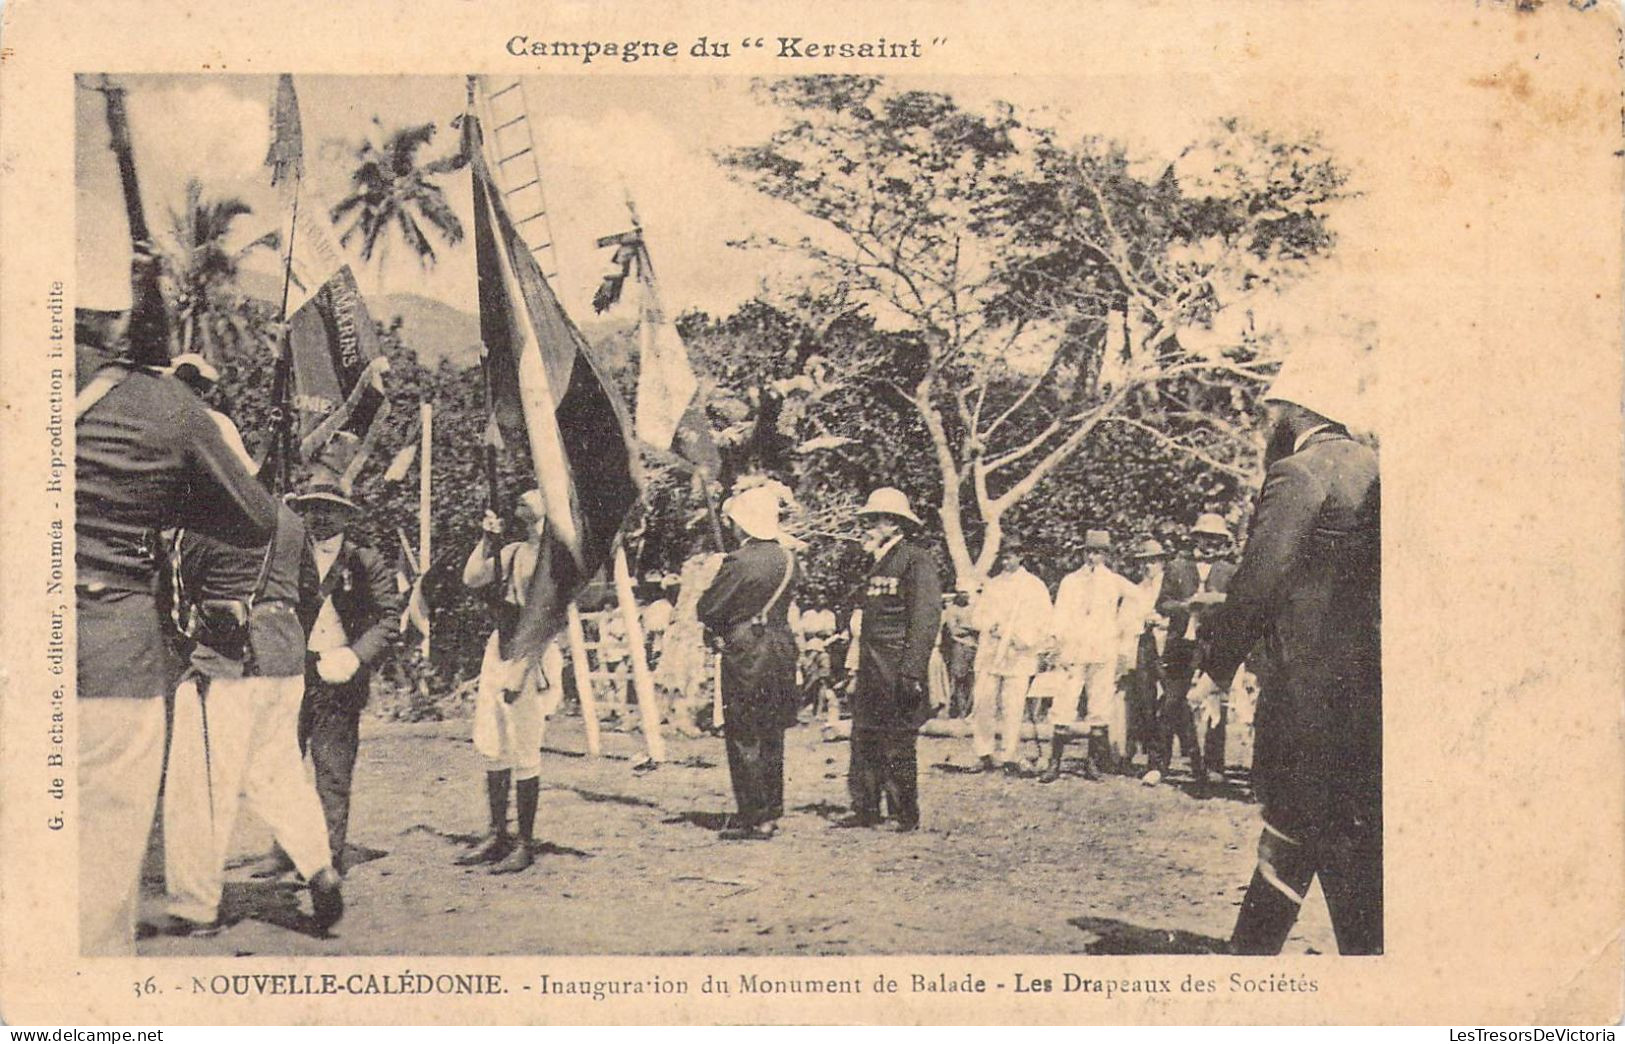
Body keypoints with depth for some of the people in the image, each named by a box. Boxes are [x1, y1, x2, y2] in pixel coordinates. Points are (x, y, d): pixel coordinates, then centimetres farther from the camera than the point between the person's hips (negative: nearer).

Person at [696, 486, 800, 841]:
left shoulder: (740, 562, -17)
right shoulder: (787, 559, 6)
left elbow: (706, 609, -13)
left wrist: (717, 629, 7)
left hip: (745, 654, -7)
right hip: (782, 648, 7)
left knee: (744, 738, -1)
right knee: (771, 735, 14)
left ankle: (752, 818, 0)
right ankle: (770, 813, 20)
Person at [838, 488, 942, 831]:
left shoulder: (916, 561, -10)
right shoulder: (879, 564, 18)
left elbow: (926, 619, -17)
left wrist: (911, 673, -23)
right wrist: (860, 669, 20)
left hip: (897, 671, -9)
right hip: (871, 671, 9)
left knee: (897, 747, -3)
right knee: (864, 739, 10)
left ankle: (906, 815, 6)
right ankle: (866, 809, 17)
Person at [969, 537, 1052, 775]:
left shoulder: (1035, 586, 6)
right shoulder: (992, 585, 17)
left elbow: (1046, 623, 3)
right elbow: (978, 616, 17)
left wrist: (1025, 640, -10)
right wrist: (991, 626, -4)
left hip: (1019, 656, -3)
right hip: (989, 654, 3)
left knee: (1012, 709, -8)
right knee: (982, 704, -4)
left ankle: (1009, 757, 0)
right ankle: (984, 753, 7)